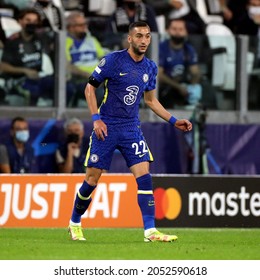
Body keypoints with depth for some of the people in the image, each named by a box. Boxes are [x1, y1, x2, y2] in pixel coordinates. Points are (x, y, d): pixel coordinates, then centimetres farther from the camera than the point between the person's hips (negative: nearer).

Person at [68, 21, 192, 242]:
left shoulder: (150, 67, 7)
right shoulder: (113, 60, -9)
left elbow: (151, 100, 20)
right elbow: (90, 88, -3)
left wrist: (173, 121, 11)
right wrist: (96, 118, -12)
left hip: (132, 129, 4)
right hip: (107, 128, -4)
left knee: (144, 177, -11)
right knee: (92, 179, 0)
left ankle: (150, 231, -13)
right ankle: (74, 223, 22)